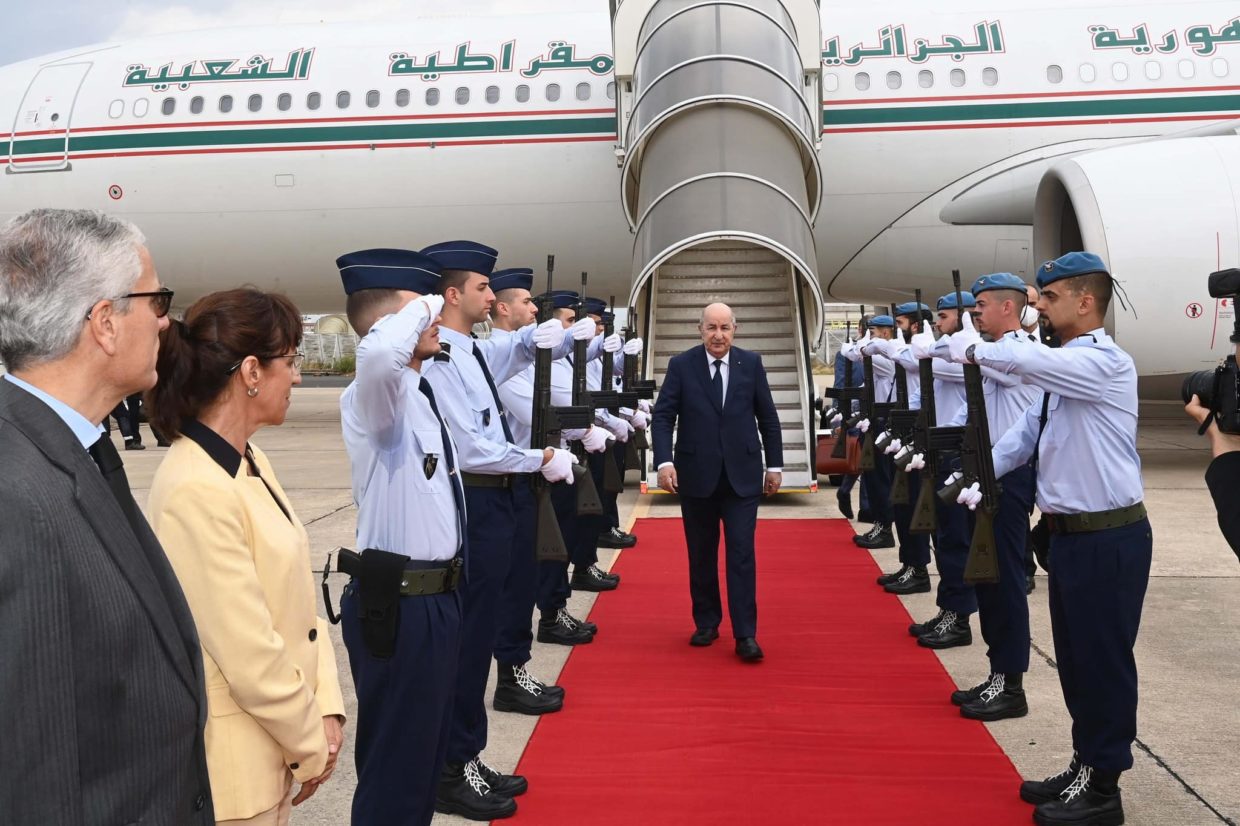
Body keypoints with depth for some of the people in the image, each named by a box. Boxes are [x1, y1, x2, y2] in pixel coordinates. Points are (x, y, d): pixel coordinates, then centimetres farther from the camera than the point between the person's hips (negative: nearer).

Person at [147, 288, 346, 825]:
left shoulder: (249, 463, 3)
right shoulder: (197, 490, -26)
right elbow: (251, 659, -23)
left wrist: (325, 706, -2)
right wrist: (311, 745, -10)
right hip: (235, 761, -8)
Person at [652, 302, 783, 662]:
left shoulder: (751, 363, 2)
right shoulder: (681, 365, -1)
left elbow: (768, 417, 7)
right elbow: (662, 416, -5)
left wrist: (774, 465, 6)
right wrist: (664, 461, -18)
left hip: (742, 474, 0)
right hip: (696, 474, 0)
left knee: (742, 553, -2)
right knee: (701, 555, 11)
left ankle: (746, 635, 2)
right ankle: (706, 623, 25)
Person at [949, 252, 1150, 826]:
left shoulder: (1106, 363, -18)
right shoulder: (1062, 368, 11)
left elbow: (1024, 360, -32)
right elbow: (1028, 432, 12)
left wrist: (975, 350, -15)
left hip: (1109, 538, -9)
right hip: (1069, 534, 9)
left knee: (1104, 662, 3)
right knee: (1074, 659, 18)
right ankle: (1084, 766, 34)